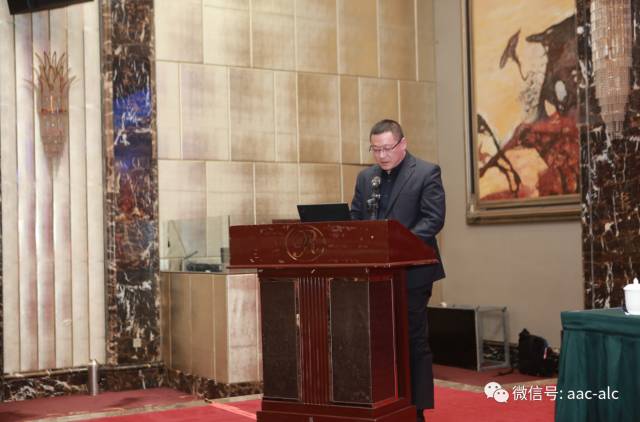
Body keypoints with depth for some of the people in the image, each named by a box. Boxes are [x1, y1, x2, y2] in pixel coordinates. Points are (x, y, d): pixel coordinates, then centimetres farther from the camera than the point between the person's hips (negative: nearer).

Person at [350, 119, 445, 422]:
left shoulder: (427, 173, -4)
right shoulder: (365, 177, 14)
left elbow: (433, 219, -12)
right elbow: (354, 220, 14)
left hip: (411, 272, -5)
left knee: (414, 340, 2)